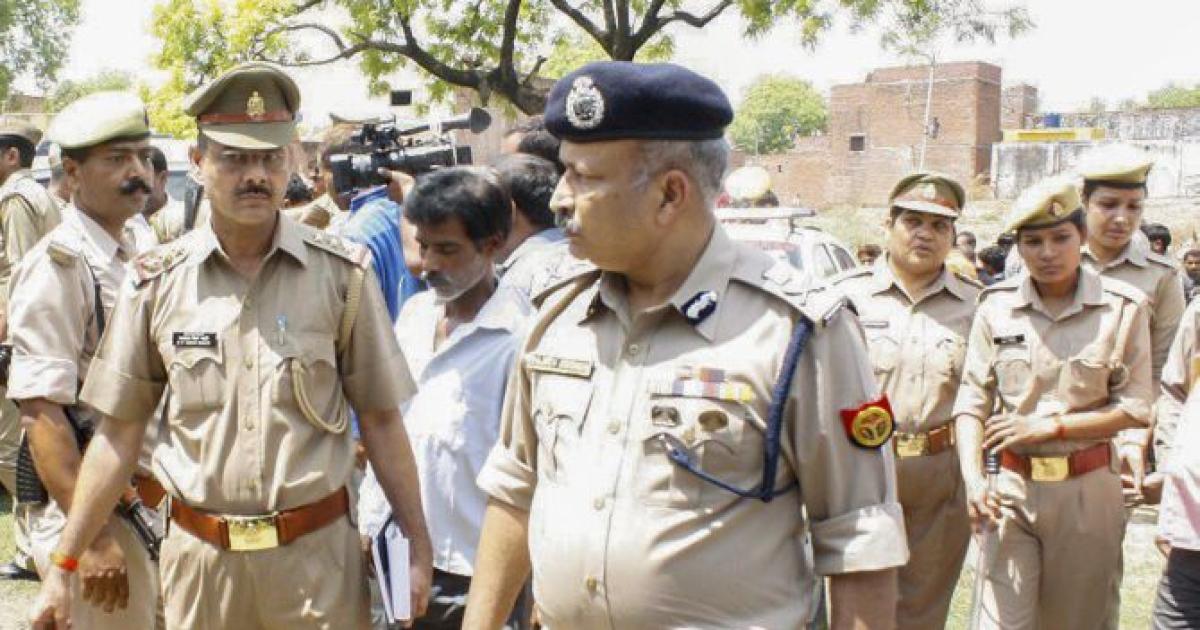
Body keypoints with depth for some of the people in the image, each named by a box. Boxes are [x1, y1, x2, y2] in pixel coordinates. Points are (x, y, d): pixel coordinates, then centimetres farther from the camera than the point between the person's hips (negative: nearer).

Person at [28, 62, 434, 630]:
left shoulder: (341, 273, -5)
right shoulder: (157, 281, -1)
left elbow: (380, 421, 0)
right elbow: (120, 432, 4)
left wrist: (418, 546, -1)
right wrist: (63, 566, 3)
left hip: (317, 555, -1)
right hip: (197, 557, 1)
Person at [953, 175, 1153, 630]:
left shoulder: (1123, 307, -3)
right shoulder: (997, 306, 0)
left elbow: (1135, 408, -3)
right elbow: (972, 400, -2)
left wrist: (1049, 426, -11)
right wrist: (972, 477, -15)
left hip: (1088, 490, 0)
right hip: (1012, 487, 0)